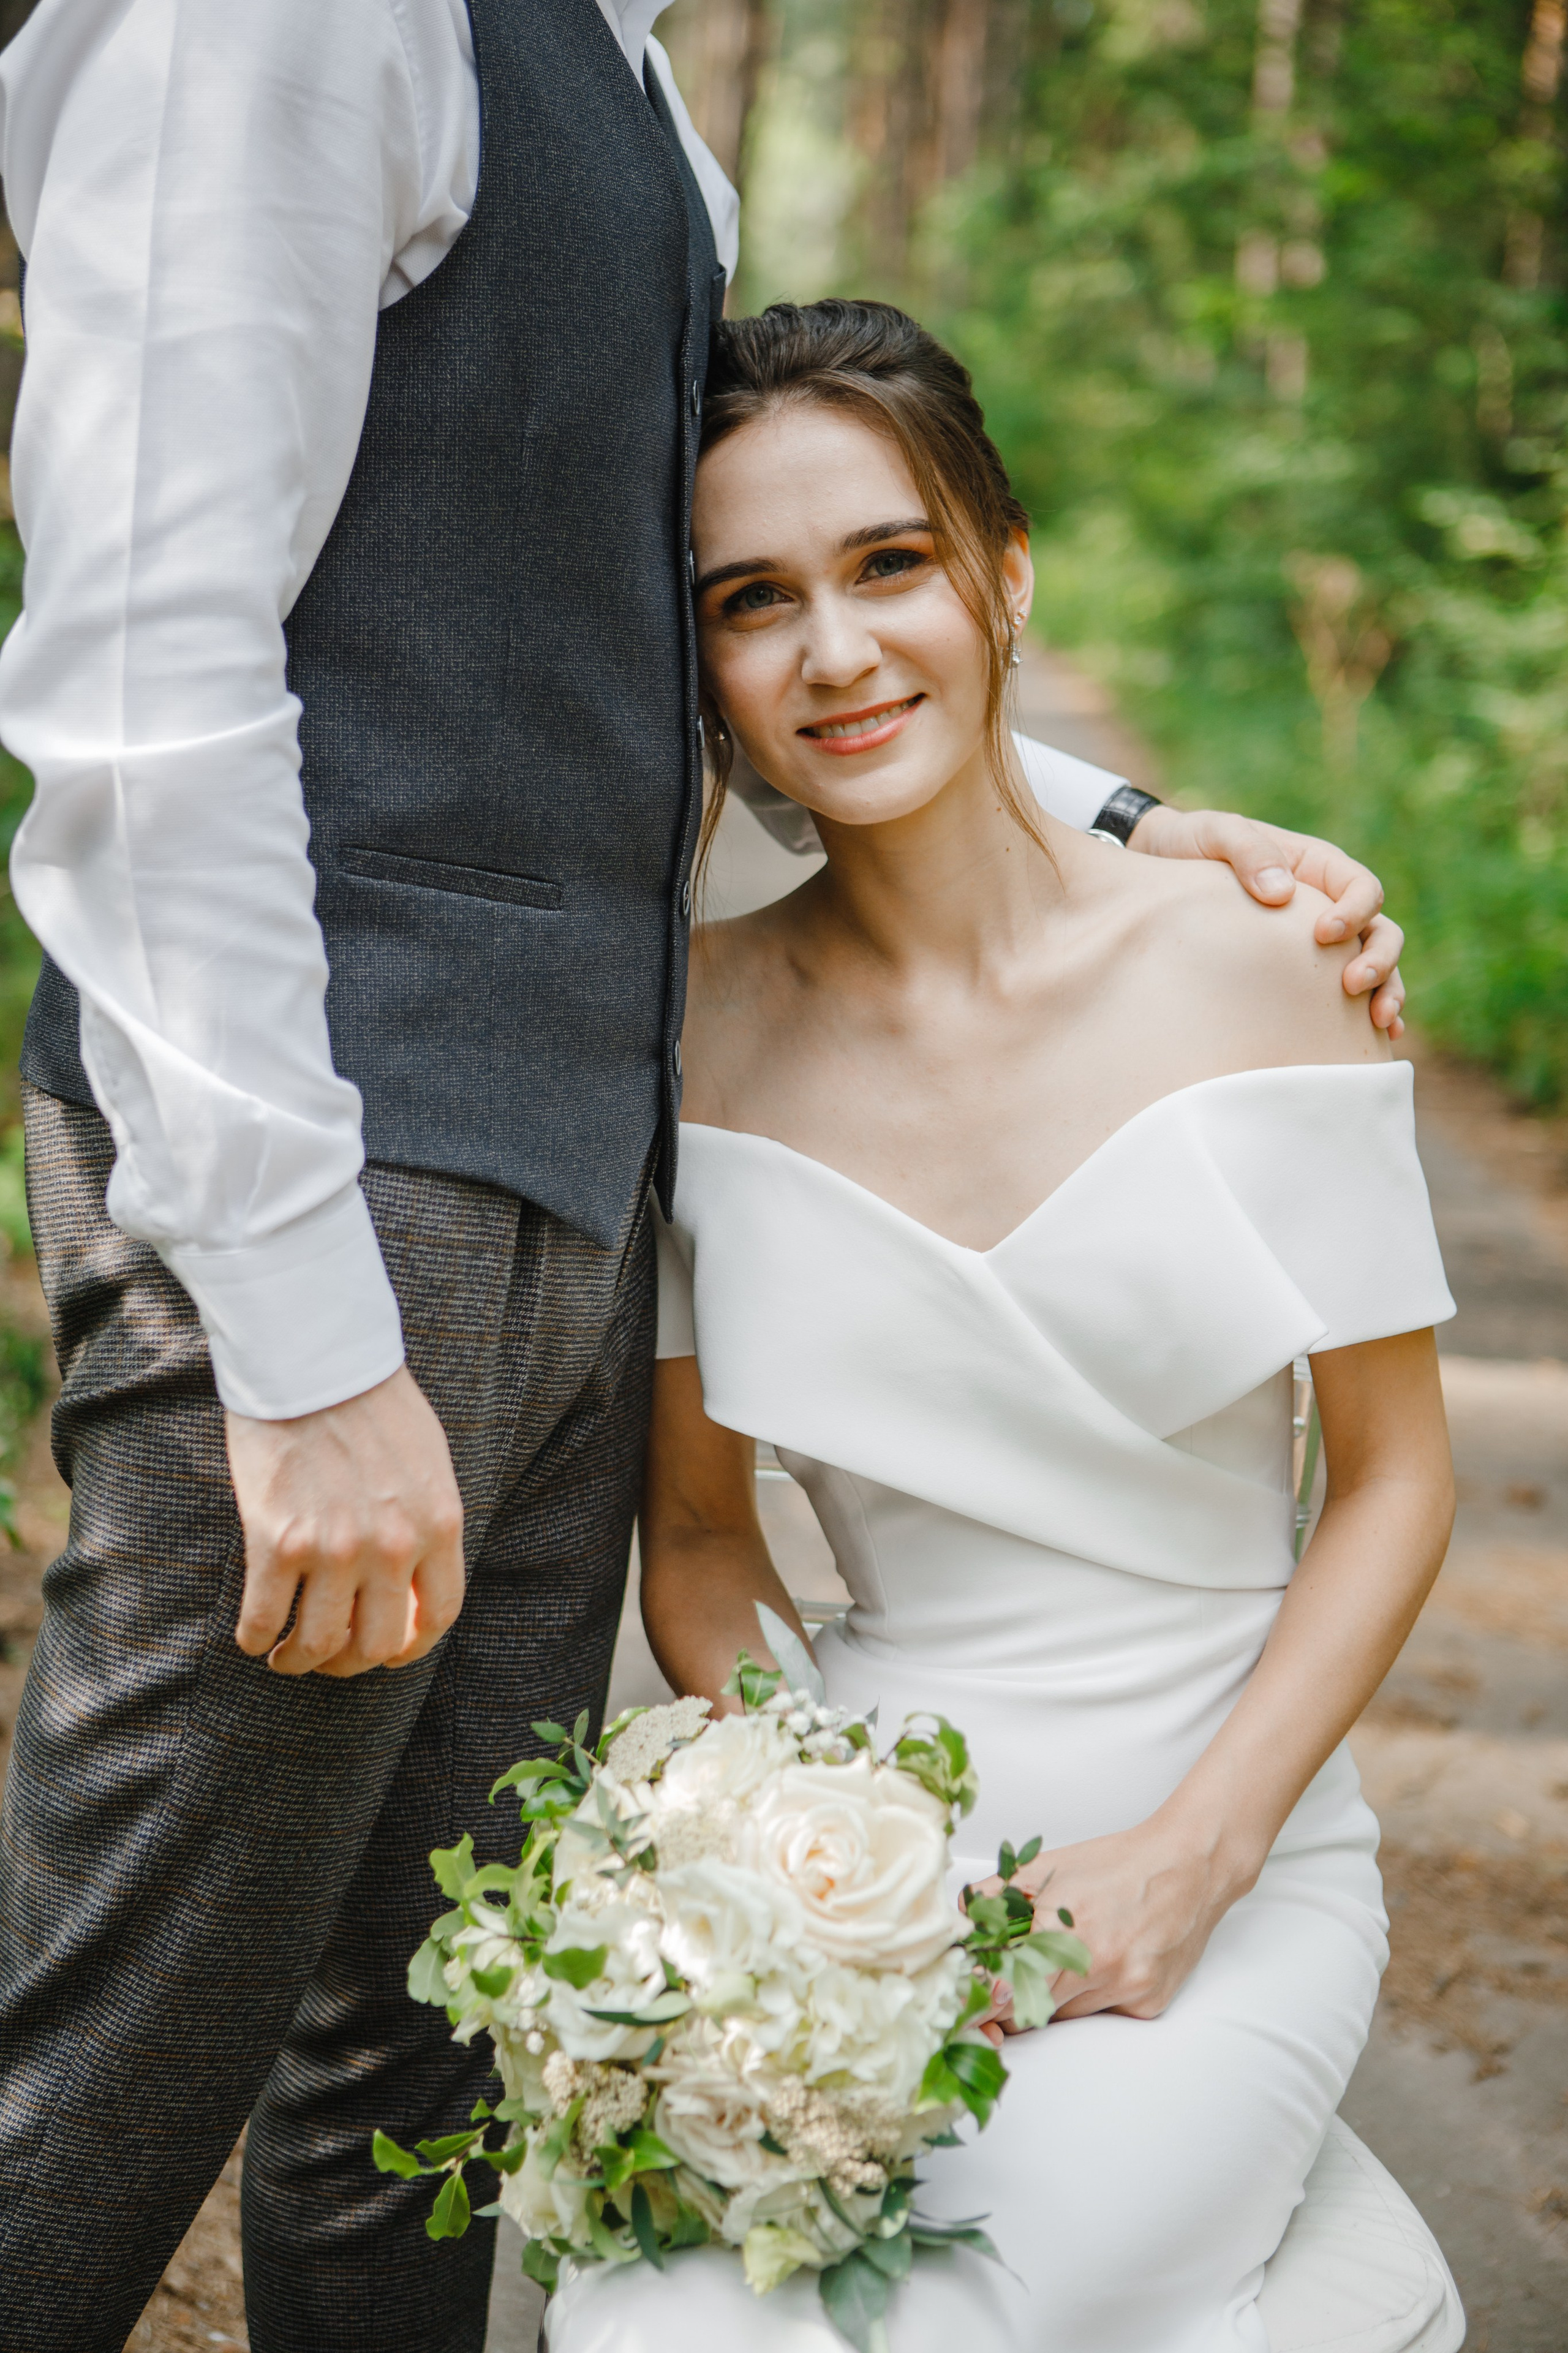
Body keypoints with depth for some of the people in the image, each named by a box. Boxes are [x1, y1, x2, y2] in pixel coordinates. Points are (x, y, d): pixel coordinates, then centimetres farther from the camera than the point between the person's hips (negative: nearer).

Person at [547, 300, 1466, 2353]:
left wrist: (1186, 1860, -12)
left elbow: (1398, 1475, -1)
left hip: (1228, 1866, -2)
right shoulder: (700, 1029, -1)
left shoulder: (1255, 960, -7)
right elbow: (699, 1532, 7)